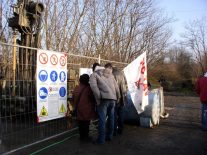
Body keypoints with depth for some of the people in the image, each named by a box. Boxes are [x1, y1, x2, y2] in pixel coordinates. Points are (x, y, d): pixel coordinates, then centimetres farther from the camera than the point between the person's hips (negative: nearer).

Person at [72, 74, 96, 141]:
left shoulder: (76, 88, 3)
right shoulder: (88, 88, -15)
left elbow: (73, 99, 12)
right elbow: (92, 98, -10)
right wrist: (93, 105, 9)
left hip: (78, 109, 6)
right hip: (86, 109, -6)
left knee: (80, 123, 15)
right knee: (86, 123, 4)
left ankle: (81, 136, 25)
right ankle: (85, 136, 11)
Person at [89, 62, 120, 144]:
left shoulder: (94, 75, 6)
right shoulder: (110, 74, 21)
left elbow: (94, 87, -12)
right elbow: (116, 87, 16)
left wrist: (98, 98, -9)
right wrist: (117, 97, 21)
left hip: (104, 98, -5)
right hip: (113, 99, 5)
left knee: (102, 119, -1)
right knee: (111, 118, 15)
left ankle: (101, 140, 3)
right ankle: (109, 136, 26)